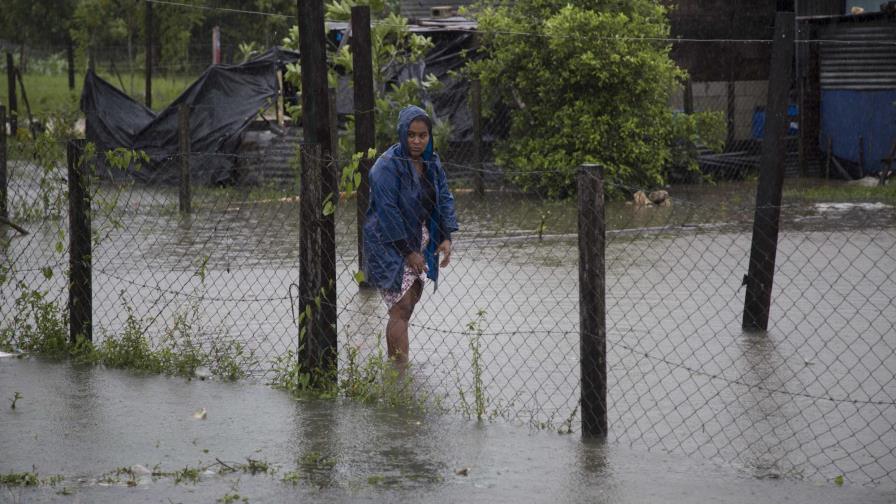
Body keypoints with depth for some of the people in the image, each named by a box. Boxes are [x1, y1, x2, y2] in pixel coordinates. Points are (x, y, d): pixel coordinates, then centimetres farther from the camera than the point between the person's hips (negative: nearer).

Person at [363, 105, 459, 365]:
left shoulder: (432, 163, 6)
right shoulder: (388, 165, -17)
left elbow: (444, 199, 8)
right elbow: (387, 210, -20)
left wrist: (446, 237, -6)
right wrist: (408, 251, -19)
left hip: (420, 241, 7)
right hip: (391, 245, -7)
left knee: (408, 304, 9)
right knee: (401, 308, -13)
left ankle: (393, 364, 18)